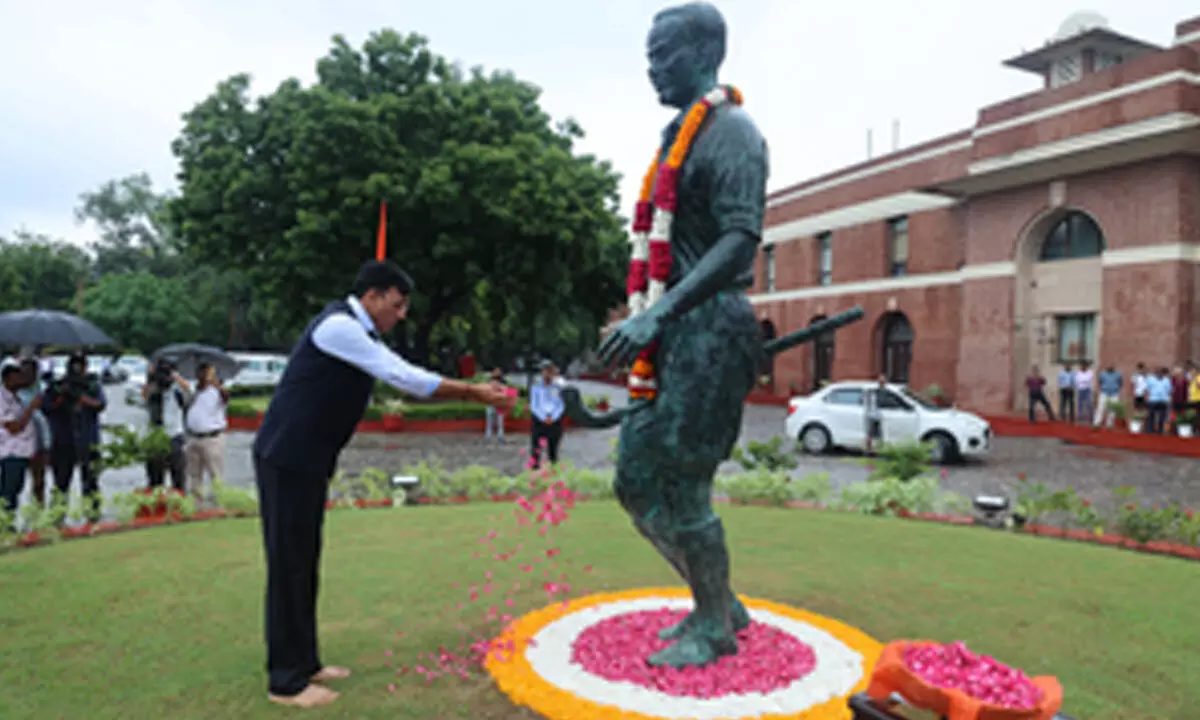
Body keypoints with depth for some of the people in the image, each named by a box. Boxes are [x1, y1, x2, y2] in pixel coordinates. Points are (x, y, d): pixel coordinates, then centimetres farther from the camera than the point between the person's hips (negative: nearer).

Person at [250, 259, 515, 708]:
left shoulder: (361, 335, 14)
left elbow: (407, 378, 13)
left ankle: (304, 664, 24)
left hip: (308, 462, 10)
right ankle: (285, 681, 7)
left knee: (305, 562, 14)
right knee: (289, 564, -3)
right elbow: (405, 379, -19)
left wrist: (473, 391, 5)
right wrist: (474, 394, -14)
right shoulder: (338, 326, -18)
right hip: (287, 460, -10)